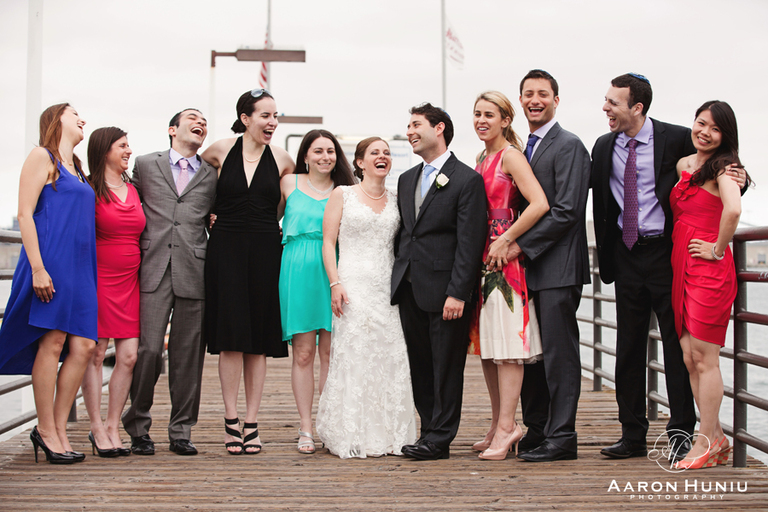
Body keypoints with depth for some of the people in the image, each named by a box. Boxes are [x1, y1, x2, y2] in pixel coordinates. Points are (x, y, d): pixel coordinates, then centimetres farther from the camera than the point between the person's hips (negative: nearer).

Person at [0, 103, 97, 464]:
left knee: (83, 346, -1)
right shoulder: (42, 156, 2)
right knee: (51, 343, -7)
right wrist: (37, 267, -16)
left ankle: (58, 429, 8)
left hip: (80, 267, 7)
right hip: (50, 262, -7)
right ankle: (46, 430, 3)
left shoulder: (77, 168, 24)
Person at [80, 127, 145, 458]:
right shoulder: (90, 190, -3)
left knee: (128, 356, 0)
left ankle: (112, 428, 11)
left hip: (129, 282, 5)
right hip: (99, 278, -5)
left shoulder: (133, 190, 15)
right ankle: (97, 430, 7)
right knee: (95, 353, -1)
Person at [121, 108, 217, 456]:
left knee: (187, 356, 2)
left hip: (194, 274, 1)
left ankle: (181, 432, 12)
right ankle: (138, 428, 9)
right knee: (148, 350, -6)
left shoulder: (212, 175, 16)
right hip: (153, 271, -1)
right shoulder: (145, 164, 14)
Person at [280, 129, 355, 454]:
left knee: (330, 352, 0)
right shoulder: (289, 183, 9)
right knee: (303, 353, -1)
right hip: (298, 271, -1)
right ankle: (306, 429, 6)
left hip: (332, 272, 1)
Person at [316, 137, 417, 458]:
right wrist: (335, 284, -11)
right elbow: (328, 242, 0)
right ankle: (352, 437, 1)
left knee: (390, 359, 0)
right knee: (354, 359, -6)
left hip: (388, 289, 4)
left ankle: (387, 436, 8)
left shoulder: (396, 201, 15)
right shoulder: (342, 195, 5)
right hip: (353, 286, -3)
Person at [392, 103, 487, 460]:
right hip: (409, 290, 7)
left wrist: (457, 293, -17)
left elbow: (469, 242, -12)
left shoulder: (467, 180, -6)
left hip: (444, 292, -7)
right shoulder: (406, 179, 17)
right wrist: (398, 279, 11)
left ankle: (439, 440, 8)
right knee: (419, 368, 11)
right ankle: (429, 432, 20)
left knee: (446, 368, 1)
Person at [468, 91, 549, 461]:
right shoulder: (482, 158, 16)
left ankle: (506, 427, -3)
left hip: (505, 257, -9)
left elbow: (540, 204, -21)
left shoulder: (510, 155, -9)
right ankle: (499, 425, 18)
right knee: (486, 344, 10)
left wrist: (505, 241, -15)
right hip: (481, 257, 9)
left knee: (507, 342, -7)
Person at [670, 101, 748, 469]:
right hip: (682, 268, 8)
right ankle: (717, 438, 17)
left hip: (710, 270, -8)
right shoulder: (683, 165, 15)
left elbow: (733, 209, -27)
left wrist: (719, 249, -17)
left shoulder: (723, 167, -8)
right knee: (689, 358, 8)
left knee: (704, 357, -4)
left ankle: (706, 441, 5)